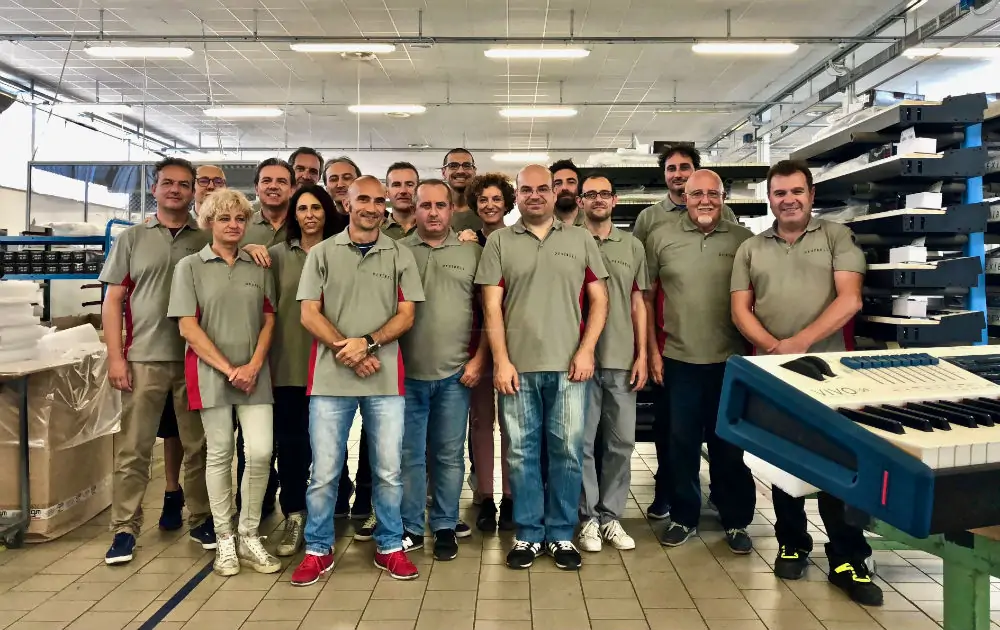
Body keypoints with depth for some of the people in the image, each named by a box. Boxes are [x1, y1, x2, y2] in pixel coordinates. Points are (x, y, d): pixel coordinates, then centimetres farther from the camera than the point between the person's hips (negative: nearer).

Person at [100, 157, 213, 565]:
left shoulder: (208, 240, 8)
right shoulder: (132, 238, 8)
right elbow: (113, 300, 5)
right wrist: (115, 356, -2)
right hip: (143, 359, 0)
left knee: (198, 446, 9)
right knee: (133, 448, 4)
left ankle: (201, 519, 22)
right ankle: (124, 528, 15)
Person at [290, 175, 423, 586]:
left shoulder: (400, 256, 8)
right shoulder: (321, 253, 7)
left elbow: (406, 315, 2)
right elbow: (309, 314, 1)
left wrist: (367, 344, -13)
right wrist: (345, 349, -11)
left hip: (386, 379, 1)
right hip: (330, 378, 0)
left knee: (388, 470, 7)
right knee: (324, 471, 5)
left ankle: (389, 547, 23)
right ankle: (318, 550, 22)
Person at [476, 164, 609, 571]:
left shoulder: (581, 239, 9)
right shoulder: (499, 242, 6)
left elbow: (598, 299, 8)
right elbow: (492, 306, 1)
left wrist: (586, 350, -4)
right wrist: (501, 361, -6)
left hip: (568, 366, 1)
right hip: (517, 366, 0)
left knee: (568, 451, 5)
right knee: (521, 452, 6)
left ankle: (562, 534, 21)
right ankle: (527, 534, 20)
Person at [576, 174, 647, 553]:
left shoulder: (633, 247, 11)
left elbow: (638, 304, 12)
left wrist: (642, 355, 4)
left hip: (622, 359, 3)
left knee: (621, 441, 7)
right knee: (583, 441, 2)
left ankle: (611, 515, 21)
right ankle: (589, 516, 15)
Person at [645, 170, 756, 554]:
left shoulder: (743, 239, 2)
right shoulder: (661, 238, 1)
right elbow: (644, 296, 4)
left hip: (731, 360, 0)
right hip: (679, 359, 0)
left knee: (730, 443, 10)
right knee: (681, 442, 10)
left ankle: (736, 521, 26)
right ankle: (683, 517, 26)